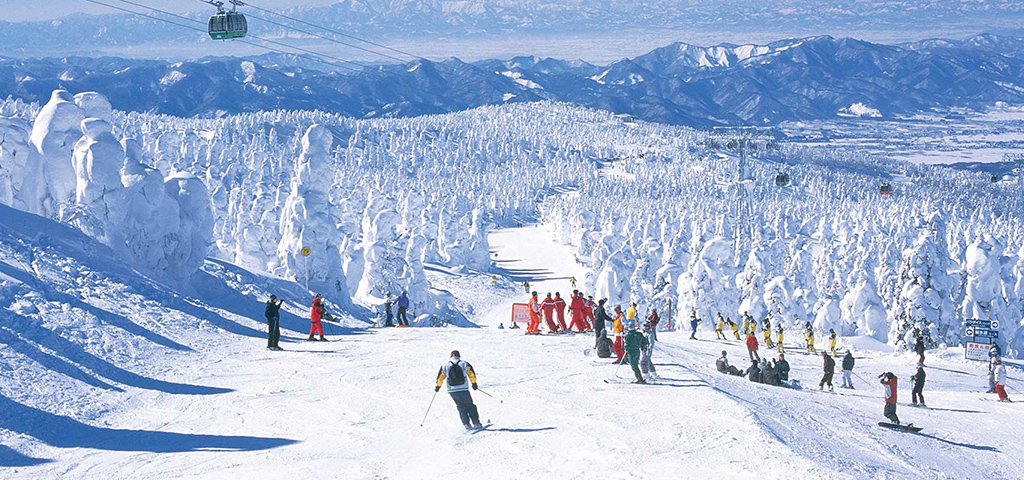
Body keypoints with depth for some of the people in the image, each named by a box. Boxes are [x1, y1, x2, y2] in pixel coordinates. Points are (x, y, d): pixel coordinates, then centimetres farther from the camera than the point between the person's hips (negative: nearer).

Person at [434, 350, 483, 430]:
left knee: (461, 407, 12)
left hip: (452, 390, 1)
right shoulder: (464, 363, 5)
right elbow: (472, 374, 7)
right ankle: (476, 423, 3)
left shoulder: (445, 365, 7)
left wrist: (437, 386, 22)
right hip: (464, 389, -1)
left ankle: (467, 424, 0)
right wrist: (474, 383, 18)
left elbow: (440, 377, 9)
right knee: (470, 406, 10)